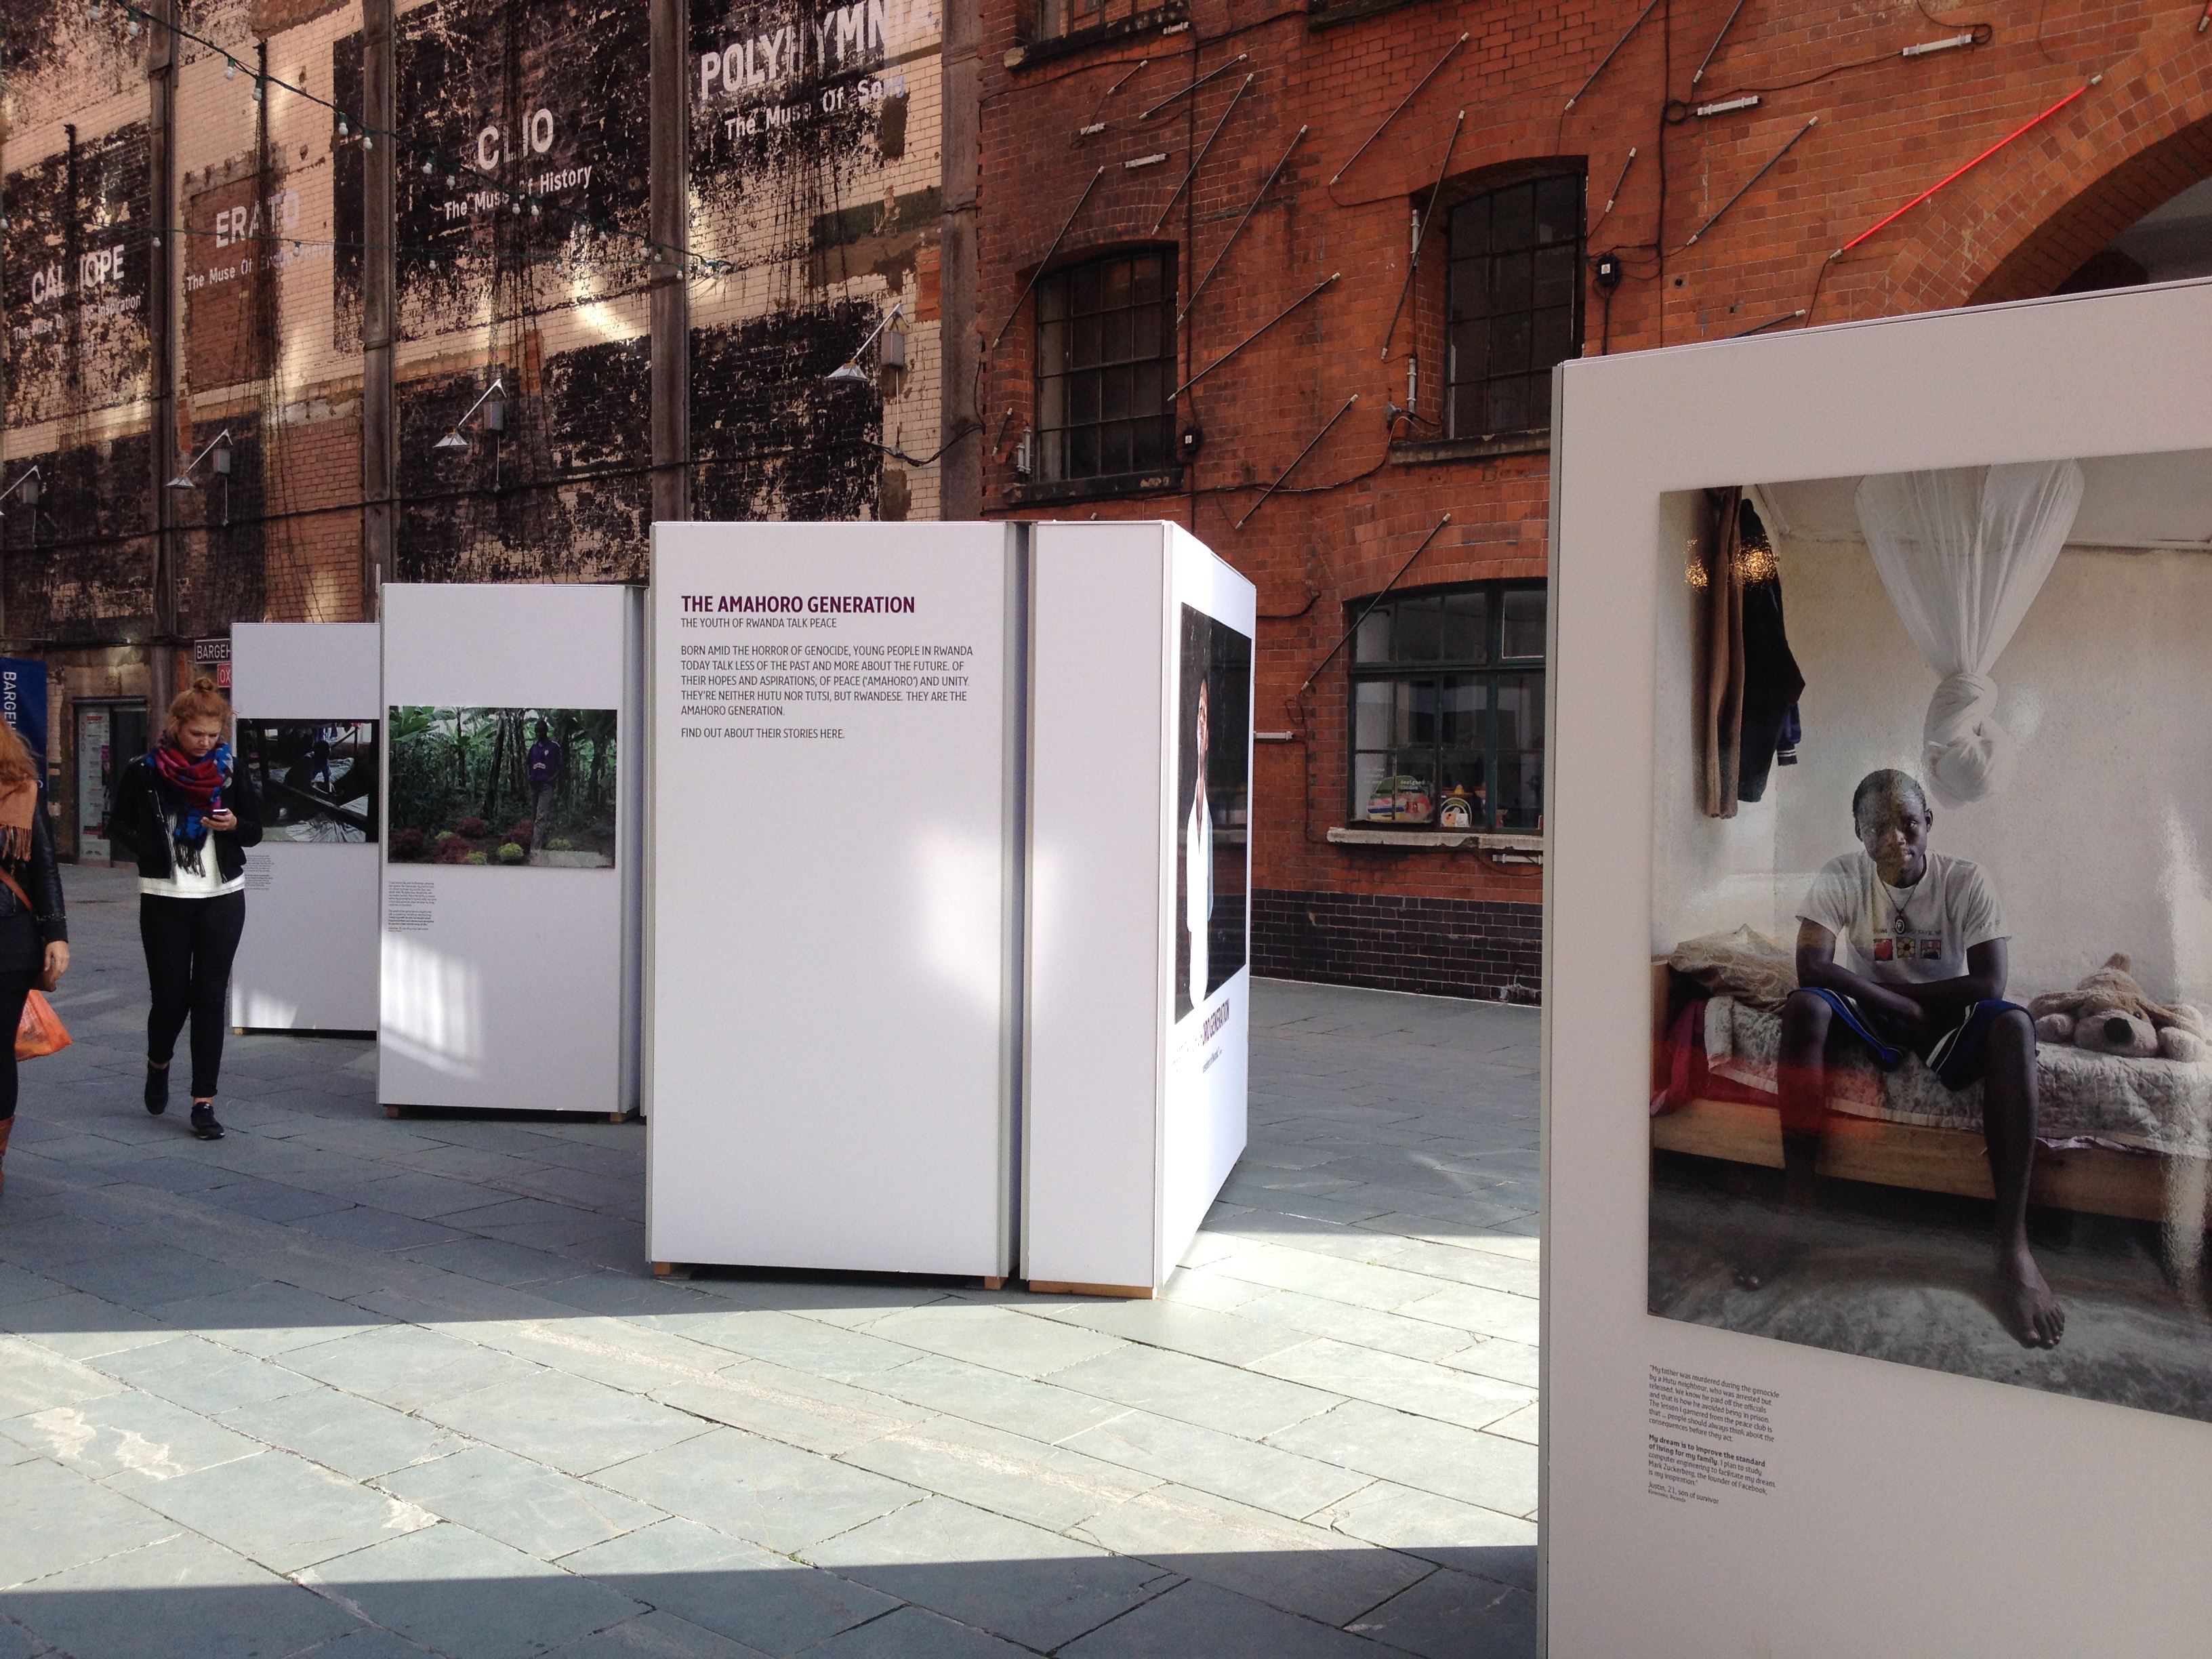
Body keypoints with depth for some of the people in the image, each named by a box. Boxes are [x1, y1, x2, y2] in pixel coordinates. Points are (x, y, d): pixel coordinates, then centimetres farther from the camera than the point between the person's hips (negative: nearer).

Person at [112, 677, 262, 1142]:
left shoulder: (232, 771, 2)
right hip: (164, 899, -1)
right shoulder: (144, 772, -3)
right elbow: (121, 822, 11)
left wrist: (234, 825, -12)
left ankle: (204, 1102, 4)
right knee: (170, 996, 0)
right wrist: (150, 850, -2)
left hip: (222, 899, 1)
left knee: (211, 998, 0)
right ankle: (158, 1065, 34)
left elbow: (255, 831, 8)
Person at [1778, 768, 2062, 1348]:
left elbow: (1989, 983, -17)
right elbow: (1812, 966, -20)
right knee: (1804, 1006, -32)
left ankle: (2013, 1244, -37)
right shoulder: (1841, 877, -8)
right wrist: (1902, 1004, -23)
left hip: (1946, 1020, 0)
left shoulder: (1966, 881, -9)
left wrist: (1885, 986, -17)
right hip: (1869, 1019, 0)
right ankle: (1798, 1200, -30)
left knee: (2013, 1024, -33)